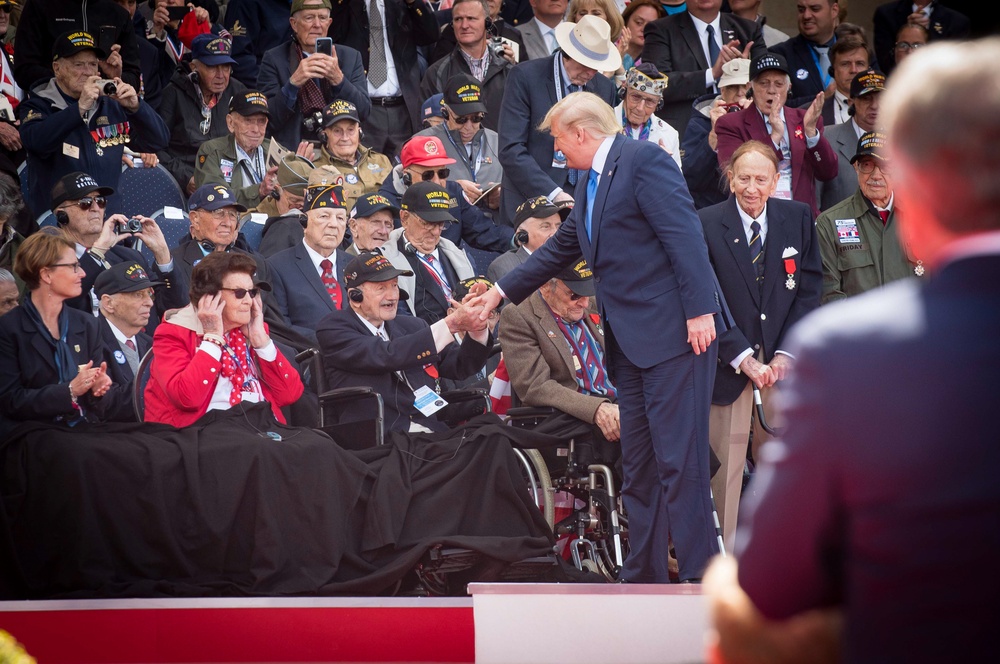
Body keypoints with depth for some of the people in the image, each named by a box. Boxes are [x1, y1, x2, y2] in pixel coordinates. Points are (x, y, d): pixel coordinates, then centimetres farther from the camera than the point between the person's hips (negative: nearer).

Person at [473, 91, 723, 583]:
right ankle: (645, 579, 14)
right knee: (639, 467, 10)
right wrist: (502, 291, 35)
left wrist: (699, 310, -22)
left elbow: (684, 234, -16)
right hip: (629, 341, 10)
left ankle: (701, 577, -9)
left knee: (679, 462, -11)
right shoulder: (590, 183, 21)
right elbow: (558, 250, 33)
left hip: (673, 332, -10)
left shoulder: (644, 160, -8)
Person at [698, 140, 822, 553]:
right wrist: (745, 359, -12)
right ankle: (727, 554, 5)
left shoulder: (798, 218, 5)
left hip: (782, 359, 3)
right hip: (728, 359, -3)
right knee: (725, 460, -2)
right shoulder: (705, 224, -5)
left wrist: (786, 353, -4)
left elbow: (810, 290, 6)